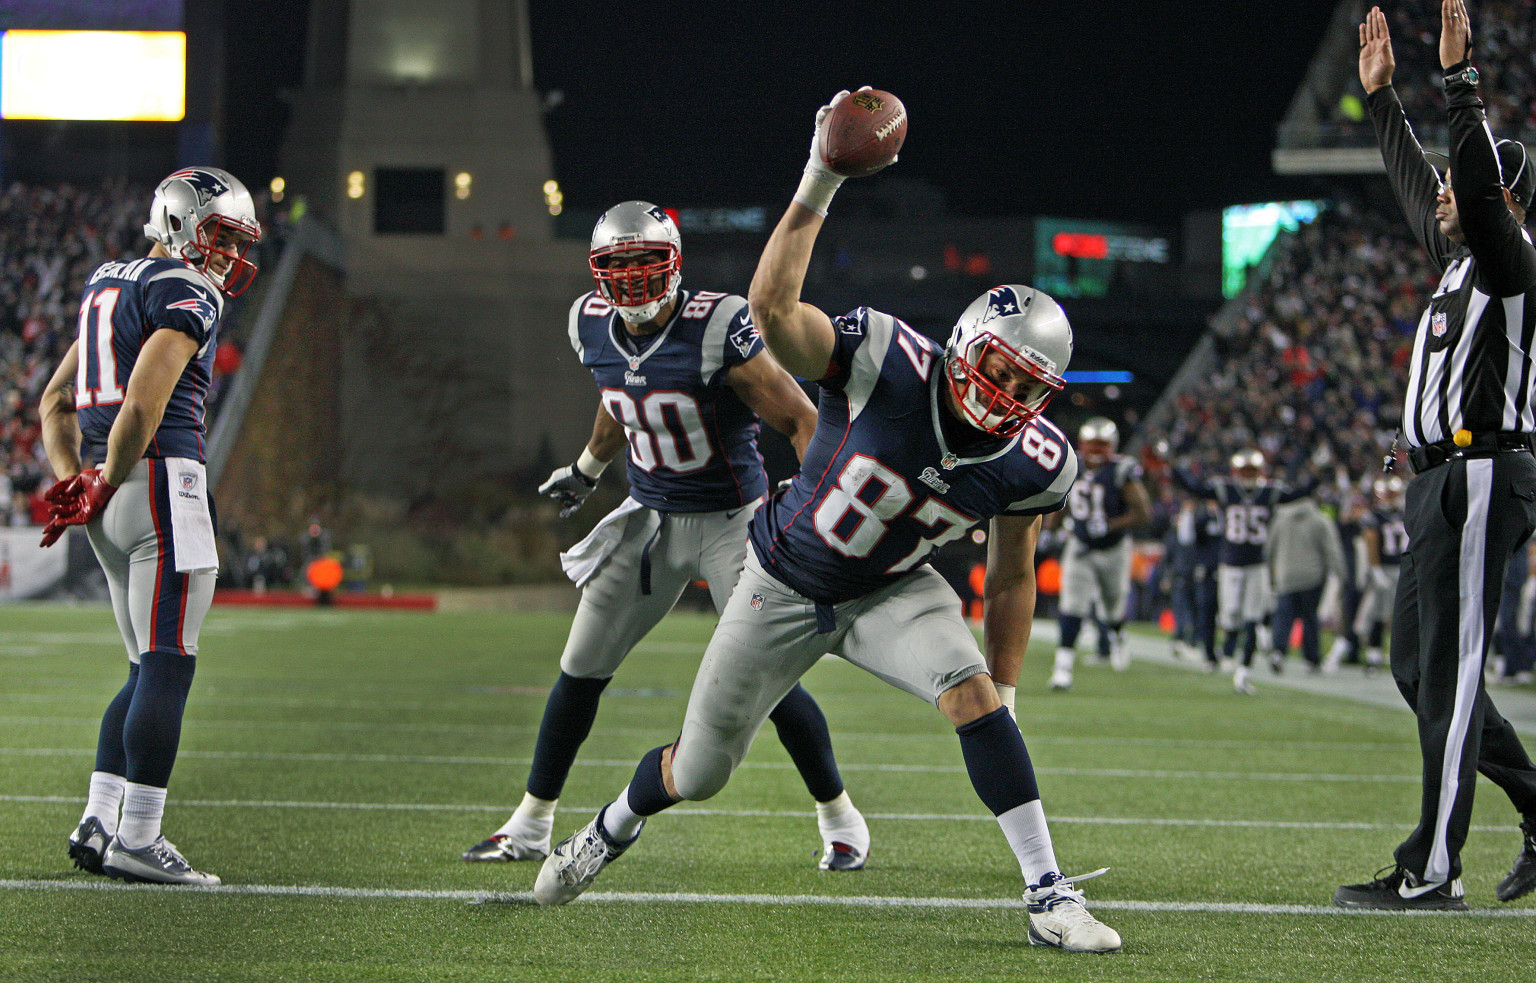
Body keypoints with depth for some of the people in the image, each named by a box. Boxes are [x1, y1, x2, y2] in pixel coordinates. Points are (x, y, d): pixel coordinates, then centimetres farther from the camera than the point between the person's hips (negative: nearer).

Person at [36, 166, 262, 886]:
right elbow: (143, 404, -21)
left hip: (118, 502, 9)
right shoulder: (187, 293, -9)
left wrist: (73, 481, 11)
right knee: (167, 666, -7)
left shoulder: (107, 286, 21)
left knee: (150, 670, 14)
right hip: (164, 478, -9)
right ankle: (136, 839, -10)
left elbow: (56, 402, 22)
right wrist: (103, 488, -11)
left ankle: (98, 824, 8)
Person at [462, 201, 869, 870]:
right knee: (581, 671, 7)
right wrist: (587, 469, 34)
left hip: (732, 519, -6)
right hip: (650, 517, 6)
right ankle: (529, 828, 19)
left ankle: (840, 820, 13)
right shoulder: (594, 328, -3)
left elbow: (802, 420, -19)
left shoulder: (718, 330, -23)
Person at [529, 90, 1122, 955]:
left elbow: (1012, 578, -3)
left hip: (893, 591, 2)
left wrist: (1005, 698, 1)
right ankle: (616, 826, 48)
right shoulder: (889, 364, -30)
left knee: (973, 692, -29)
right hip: (788, 583, -1)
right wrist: (817, 190, -49)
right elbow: (774, 307, -40)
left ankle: (1050, 897, -22)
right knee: (697, 774, 11)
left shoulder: (1033, 465, -19)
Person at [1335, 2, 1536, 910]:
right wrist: (1382, 96, 37)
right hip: (1443, 483, 10)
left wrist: (1460, 76, -25)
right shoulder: (1462, 259, 18)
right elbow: (1415, 187, 33)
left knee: (1449, 673, -10)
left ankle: (1433, 871, -10)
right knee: (1420, 670, 13)